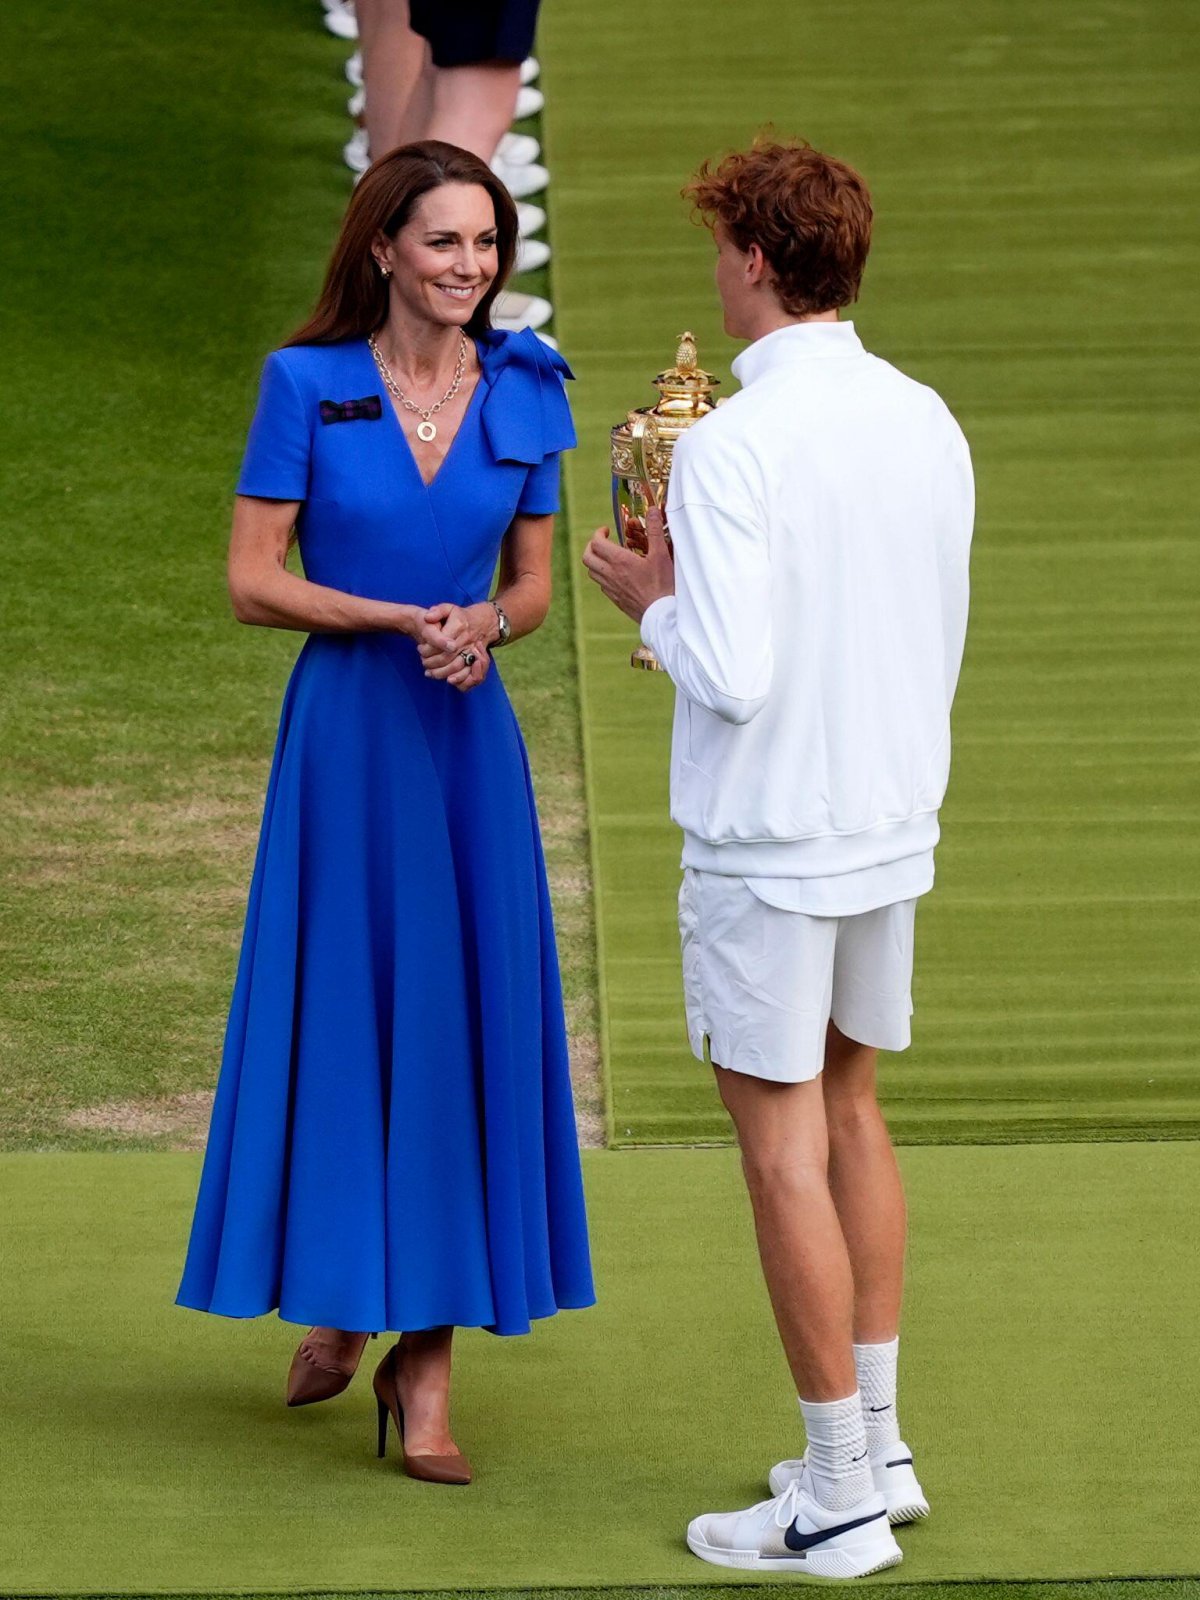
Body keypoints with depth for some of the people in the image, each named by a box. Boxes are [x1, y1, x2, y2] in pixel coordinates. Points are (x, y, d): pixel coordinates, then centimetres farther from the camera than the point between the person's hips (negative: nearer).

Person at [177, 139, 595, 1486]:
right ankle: (334, 1298, 27)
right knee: (338, 1019, 4)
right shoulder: (306, 384, -4)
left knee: (456, 1026, -1)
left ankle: (425, 1363, 5)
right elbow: (252, 579, -5)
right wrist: (405, 620, -16)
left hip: (468, 742, 2)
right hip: (343, 733, -2)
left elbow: (533, 584, 11)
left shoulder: (524, 395, 4)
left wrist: (484, 628, -12)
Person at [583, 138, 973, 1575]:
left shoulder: (730, 448, -20)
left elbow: (732, 680, -23)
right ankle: (875, 1443, 27)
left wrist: (656, 603, -2)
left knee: (783, 1144, 1)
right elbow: (935, 647, 10)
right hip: (894, 821, 7)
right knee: (848, 1107, 21)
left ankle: (839, 1499, 6)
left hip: (766, 841, -7)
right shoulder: (929, 426, 3)